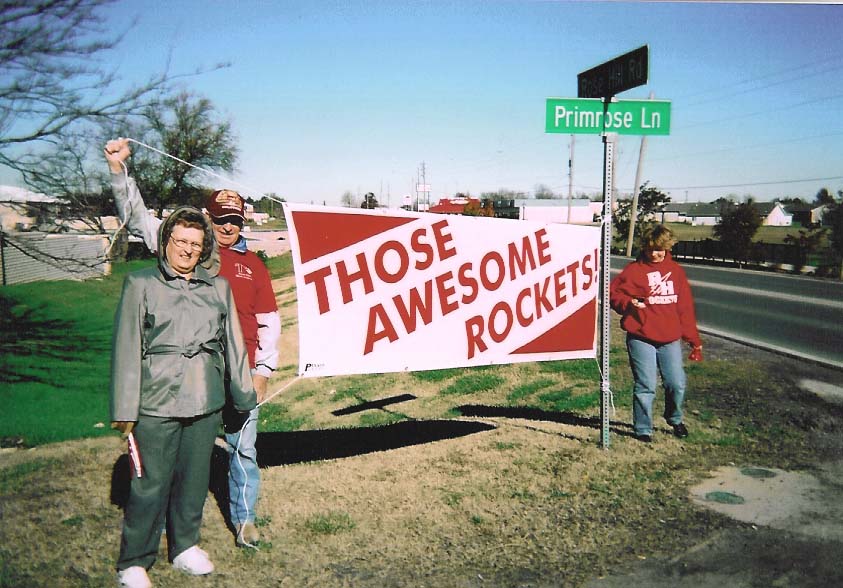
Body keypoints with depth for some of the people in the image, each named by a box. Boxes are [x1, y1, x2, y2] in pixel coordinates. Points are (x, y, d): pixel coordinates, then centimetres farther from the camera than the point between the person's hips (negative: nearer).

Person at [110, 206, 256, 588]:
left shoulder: (218, 287, 9)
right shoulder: (140, 284, 1)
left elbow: (233, 344, 14)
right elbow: (126, 349, -2)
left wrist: (243, 395, 16)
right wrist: (124, 409, -6)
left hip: (206, 402, 4)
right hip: (157, 403, -3)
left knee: (194, 478, 15)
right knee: (150, 484, 2)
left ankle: (185, 546, 34)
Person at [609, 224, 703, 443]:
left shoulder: (676, 270, 11)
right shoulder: (635, 269, -2)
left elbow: (686, 307, 13)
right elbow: (614, 293, -2)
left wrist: (694, 339, 12)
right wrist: (630, 303, -22)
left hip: (670, 339, 4)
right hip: (641, 338, -4)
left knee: (677, 384, 8)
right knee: (646, 386, -1)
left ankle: (675, 419, 36)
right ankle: (643, 429, 17)